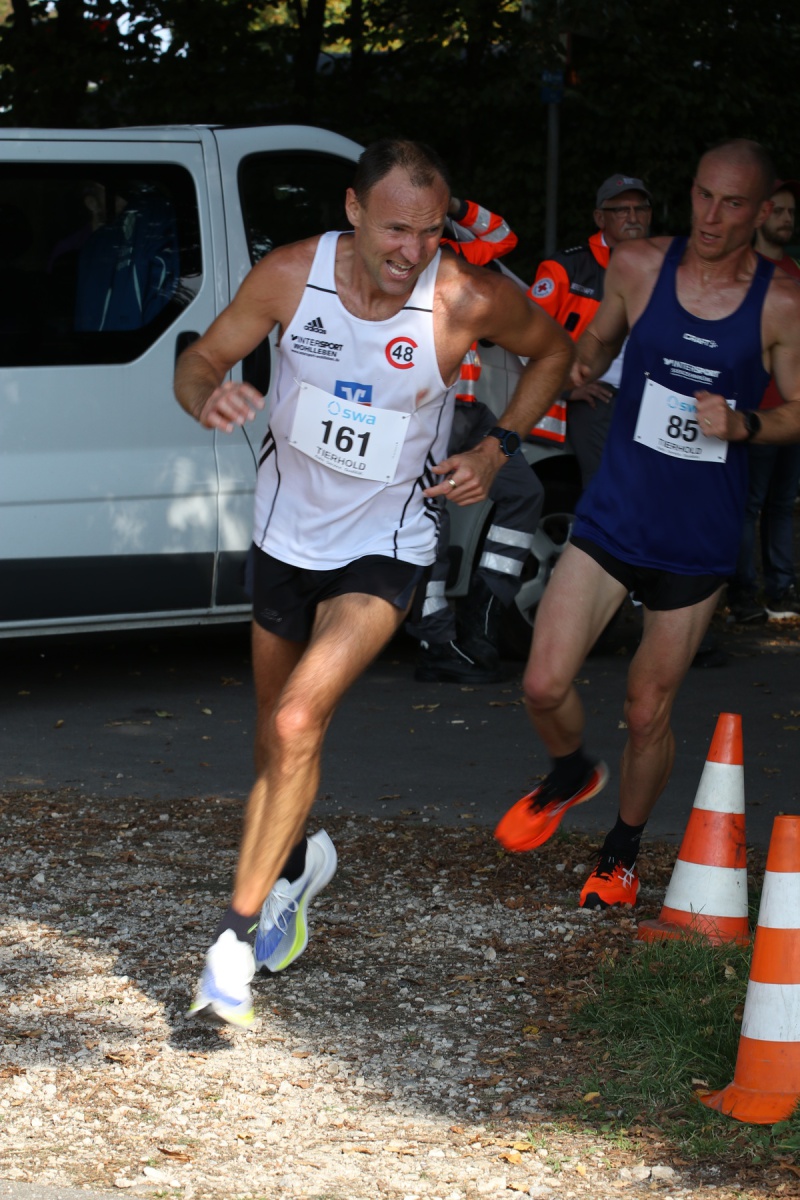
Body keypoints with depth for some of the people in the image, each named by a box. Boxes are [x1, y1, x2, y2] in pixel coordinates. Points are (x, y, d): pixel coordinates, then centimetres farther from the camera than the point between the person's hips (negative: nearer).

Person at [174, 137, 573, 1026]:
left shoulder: (470, 302, -20)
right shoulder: (292, 275, -17)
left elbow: (551, 351, 1)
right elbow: (200, 360, -5)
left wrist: (498, 448, -9)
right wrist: (209, 395, -28)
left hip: (383, 548, -3)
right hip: (286, 533, 3)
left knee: (297, 723, -21)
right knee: (275, 737, 18)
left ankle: (240, 933, -13)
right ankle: (296, 862, 49)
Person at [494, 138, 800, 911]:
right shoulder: (638, 267, -3)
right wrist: (583, 363, -8)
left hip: (698, 542, -1)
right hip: (612, 519, 1)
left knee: (648, 711, 8)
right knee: (544, 685, -7)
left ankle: (623, 850, 33)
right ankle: (572, 774, 28)